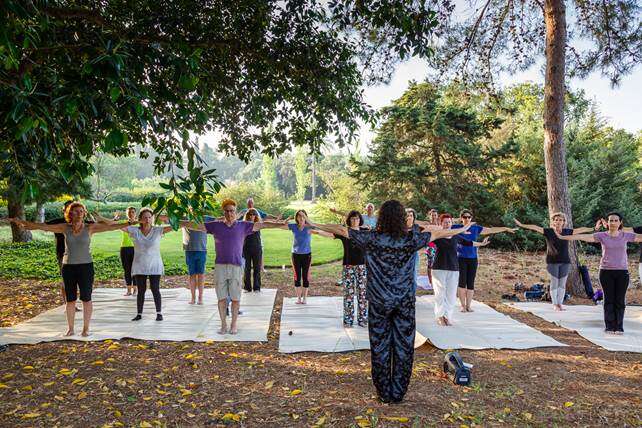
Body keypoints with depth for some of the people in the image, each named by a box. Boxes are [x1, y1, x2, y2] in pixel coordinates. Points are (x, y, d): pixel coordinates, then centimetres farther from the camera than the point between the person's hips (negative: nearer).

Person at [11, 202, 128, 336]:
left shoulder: (90, 228, -3)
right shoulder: (65, 228, 2)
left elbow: (109, 227, -10)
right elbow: (43, 227, 1)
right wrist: (23, 223, -4)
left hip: (86, 266, -2)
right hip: (68, 266, 2)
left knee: (86, 298, 1)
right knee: (70, 299, 8)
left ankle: (86, 328, 13)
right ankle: (70, 329, 20)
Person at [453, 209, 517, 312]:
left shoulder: (476, 228, 9)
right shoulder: (456, 228, 1)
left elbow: (491, 230, 14)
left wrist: (506, 229, 16)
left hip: (473, 259, 2)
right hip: (461, 259, -2)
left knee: (471, 283, 3)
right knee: (462, 282, -2)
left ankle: (468, 305, 11)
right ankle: (463, 305, 7)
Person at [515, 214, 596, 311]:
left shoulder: (567, 232, 5)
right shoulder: (548, 231, -3)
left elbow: (580, 230, 11)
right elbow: (535, 227, -13)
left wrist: (594, 229, 11)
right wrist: (522, 225, -23)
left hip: (565, 262, 3)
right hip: (552, 262, -2)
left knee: (562, 283, 5)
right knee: (554, 283, 1)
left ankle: (560, 303, 14)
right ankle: (554, 304, 10)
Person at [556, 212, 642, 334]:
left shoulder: (626, 236, 3)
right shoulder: (602, 236, -1)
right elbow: (583, 236, -9)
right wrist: (562, 237, -16)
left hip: (622, 272, 1)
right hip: (606, 271, -1)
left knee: (620, 300, 3)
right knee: (609, 300, 3)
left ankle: (619, 327, 11)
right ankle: (610, 327, 9)